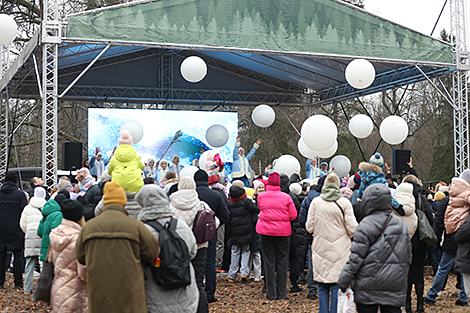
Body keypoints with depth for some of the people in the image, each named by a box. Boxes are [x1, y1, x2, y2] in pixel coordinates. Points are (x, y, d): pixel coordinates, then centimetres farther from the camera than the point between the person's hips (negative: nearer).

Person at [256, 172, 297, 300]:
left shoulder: (261, 196, -2)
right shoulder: (286, 197, -5)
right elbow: (293, 215, -1)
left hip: (266, 232, 1)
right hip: (283, 232, -1)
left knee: (269, 262, 7)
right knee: (282, 262, 8)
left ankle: (271, 293, 7)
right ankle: (282, 293, 11)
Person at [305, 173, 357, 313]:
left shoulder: (315, 202, -2)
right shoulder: (344, 202, -6)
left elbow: (309, 227, 0)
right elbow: (352, 229, -7)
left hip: (321, 249, 1)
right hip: (340, 250, -1)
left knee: (322, 287, 9)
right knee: (337, 285, 4)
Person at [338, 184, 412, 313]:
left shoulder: (366, 225, -11)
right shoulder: (401, 225, 8)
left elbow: (356, 258, -12)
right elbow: (408, 257, 14)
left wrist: (343, 281, -4)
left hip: (369, 287, -5)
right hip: (395, 287, 5)